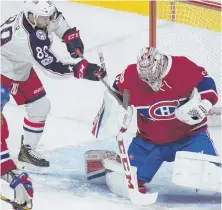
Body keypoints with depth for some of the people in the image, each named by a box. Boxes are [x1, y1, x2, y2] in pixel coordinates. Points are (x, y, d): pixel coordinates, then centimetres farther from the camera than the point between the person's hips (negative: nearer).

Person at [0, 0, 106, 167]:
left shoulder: (38, 14, -18)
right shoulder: (30, 39, -40)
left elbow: (56, 19, 6)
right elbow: (53, 67, -34)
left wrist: (70, 36, -7)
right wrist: (82, 69, -33)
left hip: (21, 67, 8)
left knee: (40, 106, 11)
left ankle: (27, 149, 24)